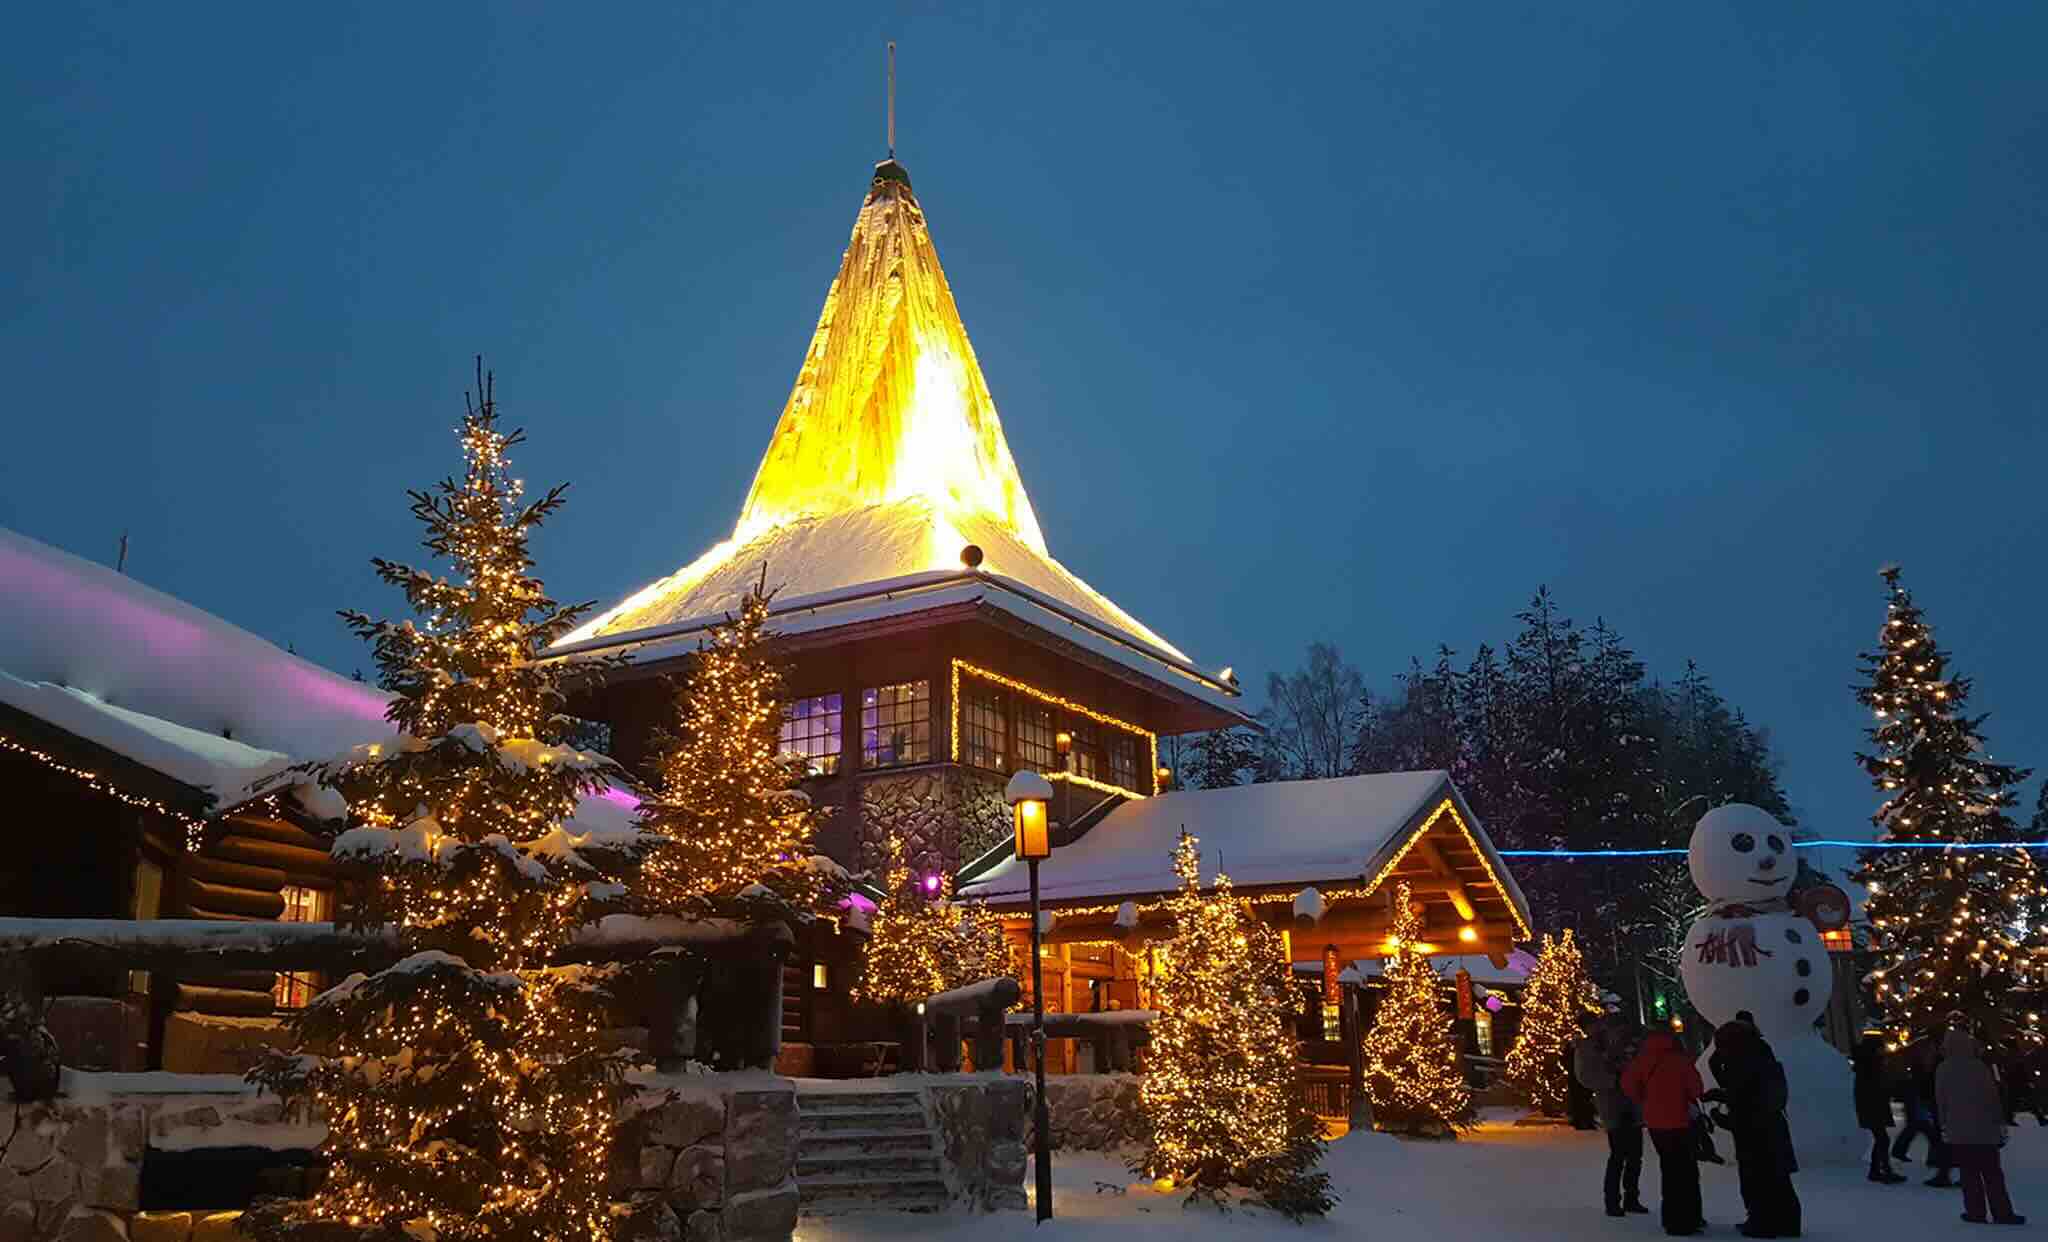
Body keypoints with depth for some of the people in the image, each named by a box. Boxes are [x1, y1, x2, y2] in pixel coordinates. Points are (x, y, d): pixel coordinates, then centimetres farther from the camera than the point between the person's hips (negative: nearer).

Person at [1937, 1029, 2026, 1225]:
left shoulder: (1942, 1070, 0)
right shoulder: (1980, 1067, -6)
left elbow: (1940, 1100, 4)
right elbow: (1992, 1097, -4)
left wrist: (1944, 1123, 11)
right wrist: (1999, 1122, 4)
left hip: (1957, 1130, 1)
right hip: (1984, 1129, -1)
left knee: (1969, 1173, 6)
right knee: (1992, 1173, 6)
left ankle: (1976, 1212, 3)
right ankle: (2003, 1213, 5)